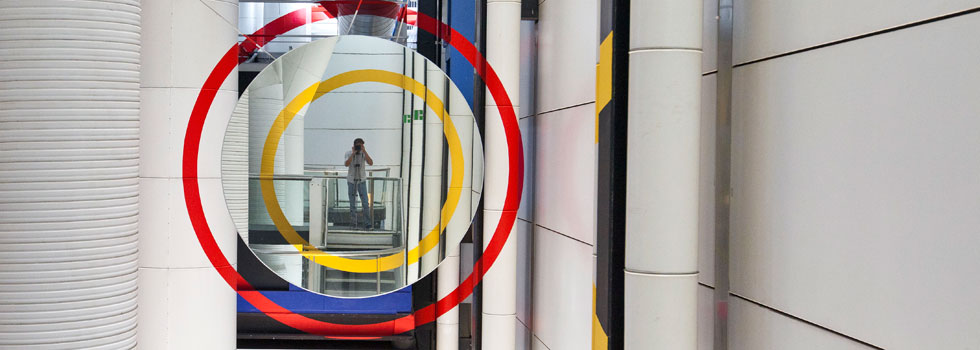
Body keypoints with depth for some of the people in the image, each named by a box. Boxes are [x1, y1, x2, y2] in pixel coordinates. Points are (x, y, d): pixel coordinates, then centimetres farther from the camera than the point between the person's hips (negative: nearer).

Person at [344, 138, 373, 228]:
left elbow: (371, 163, -20)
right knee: (353, 204, 5)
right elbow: (346, 164, -24)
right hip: (351, 181, 0)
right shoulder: (348, 154, -7)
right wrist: (353, 153, -28)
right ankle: (353, 223, 13)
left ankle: (368, 223, -2)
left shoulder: (364, 153, -4)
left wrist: (364, 151, -25)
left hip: (362, 181, 0)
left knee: (365, 203, -9)